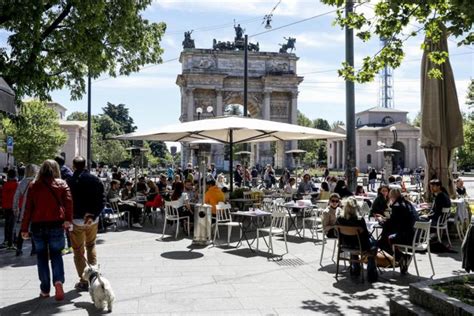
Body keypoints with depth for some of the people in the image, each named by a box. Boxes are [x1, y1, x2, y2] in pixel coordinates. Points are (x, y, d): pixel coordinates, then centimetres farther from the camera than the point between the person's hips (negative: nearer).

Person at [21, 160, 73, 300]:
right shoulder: (62, 184, 3)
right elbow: (68, 201, -13)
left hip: (38, 225, 1)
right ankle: (58, 281, -13)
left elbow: (28, 208, 2)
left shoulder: (34, 186, 6)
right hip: (56, 224, -1)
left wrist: (24, 228, 4)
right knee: (56, 254, 11)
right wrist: (68, 219, -19)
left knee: (41, 256, 12)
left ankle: (45, 290, 14)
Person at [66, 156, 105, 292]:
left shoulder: (69, 182, -12)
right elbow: (102, 200, -5)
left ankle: (84, 281, 8)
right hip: (93, 220, 4)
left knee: (78, 251, 7)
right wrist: (93, 215, -10)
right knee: (91, 246, 23)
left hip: (76, 220, -4)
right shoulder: (95, 180, -1)